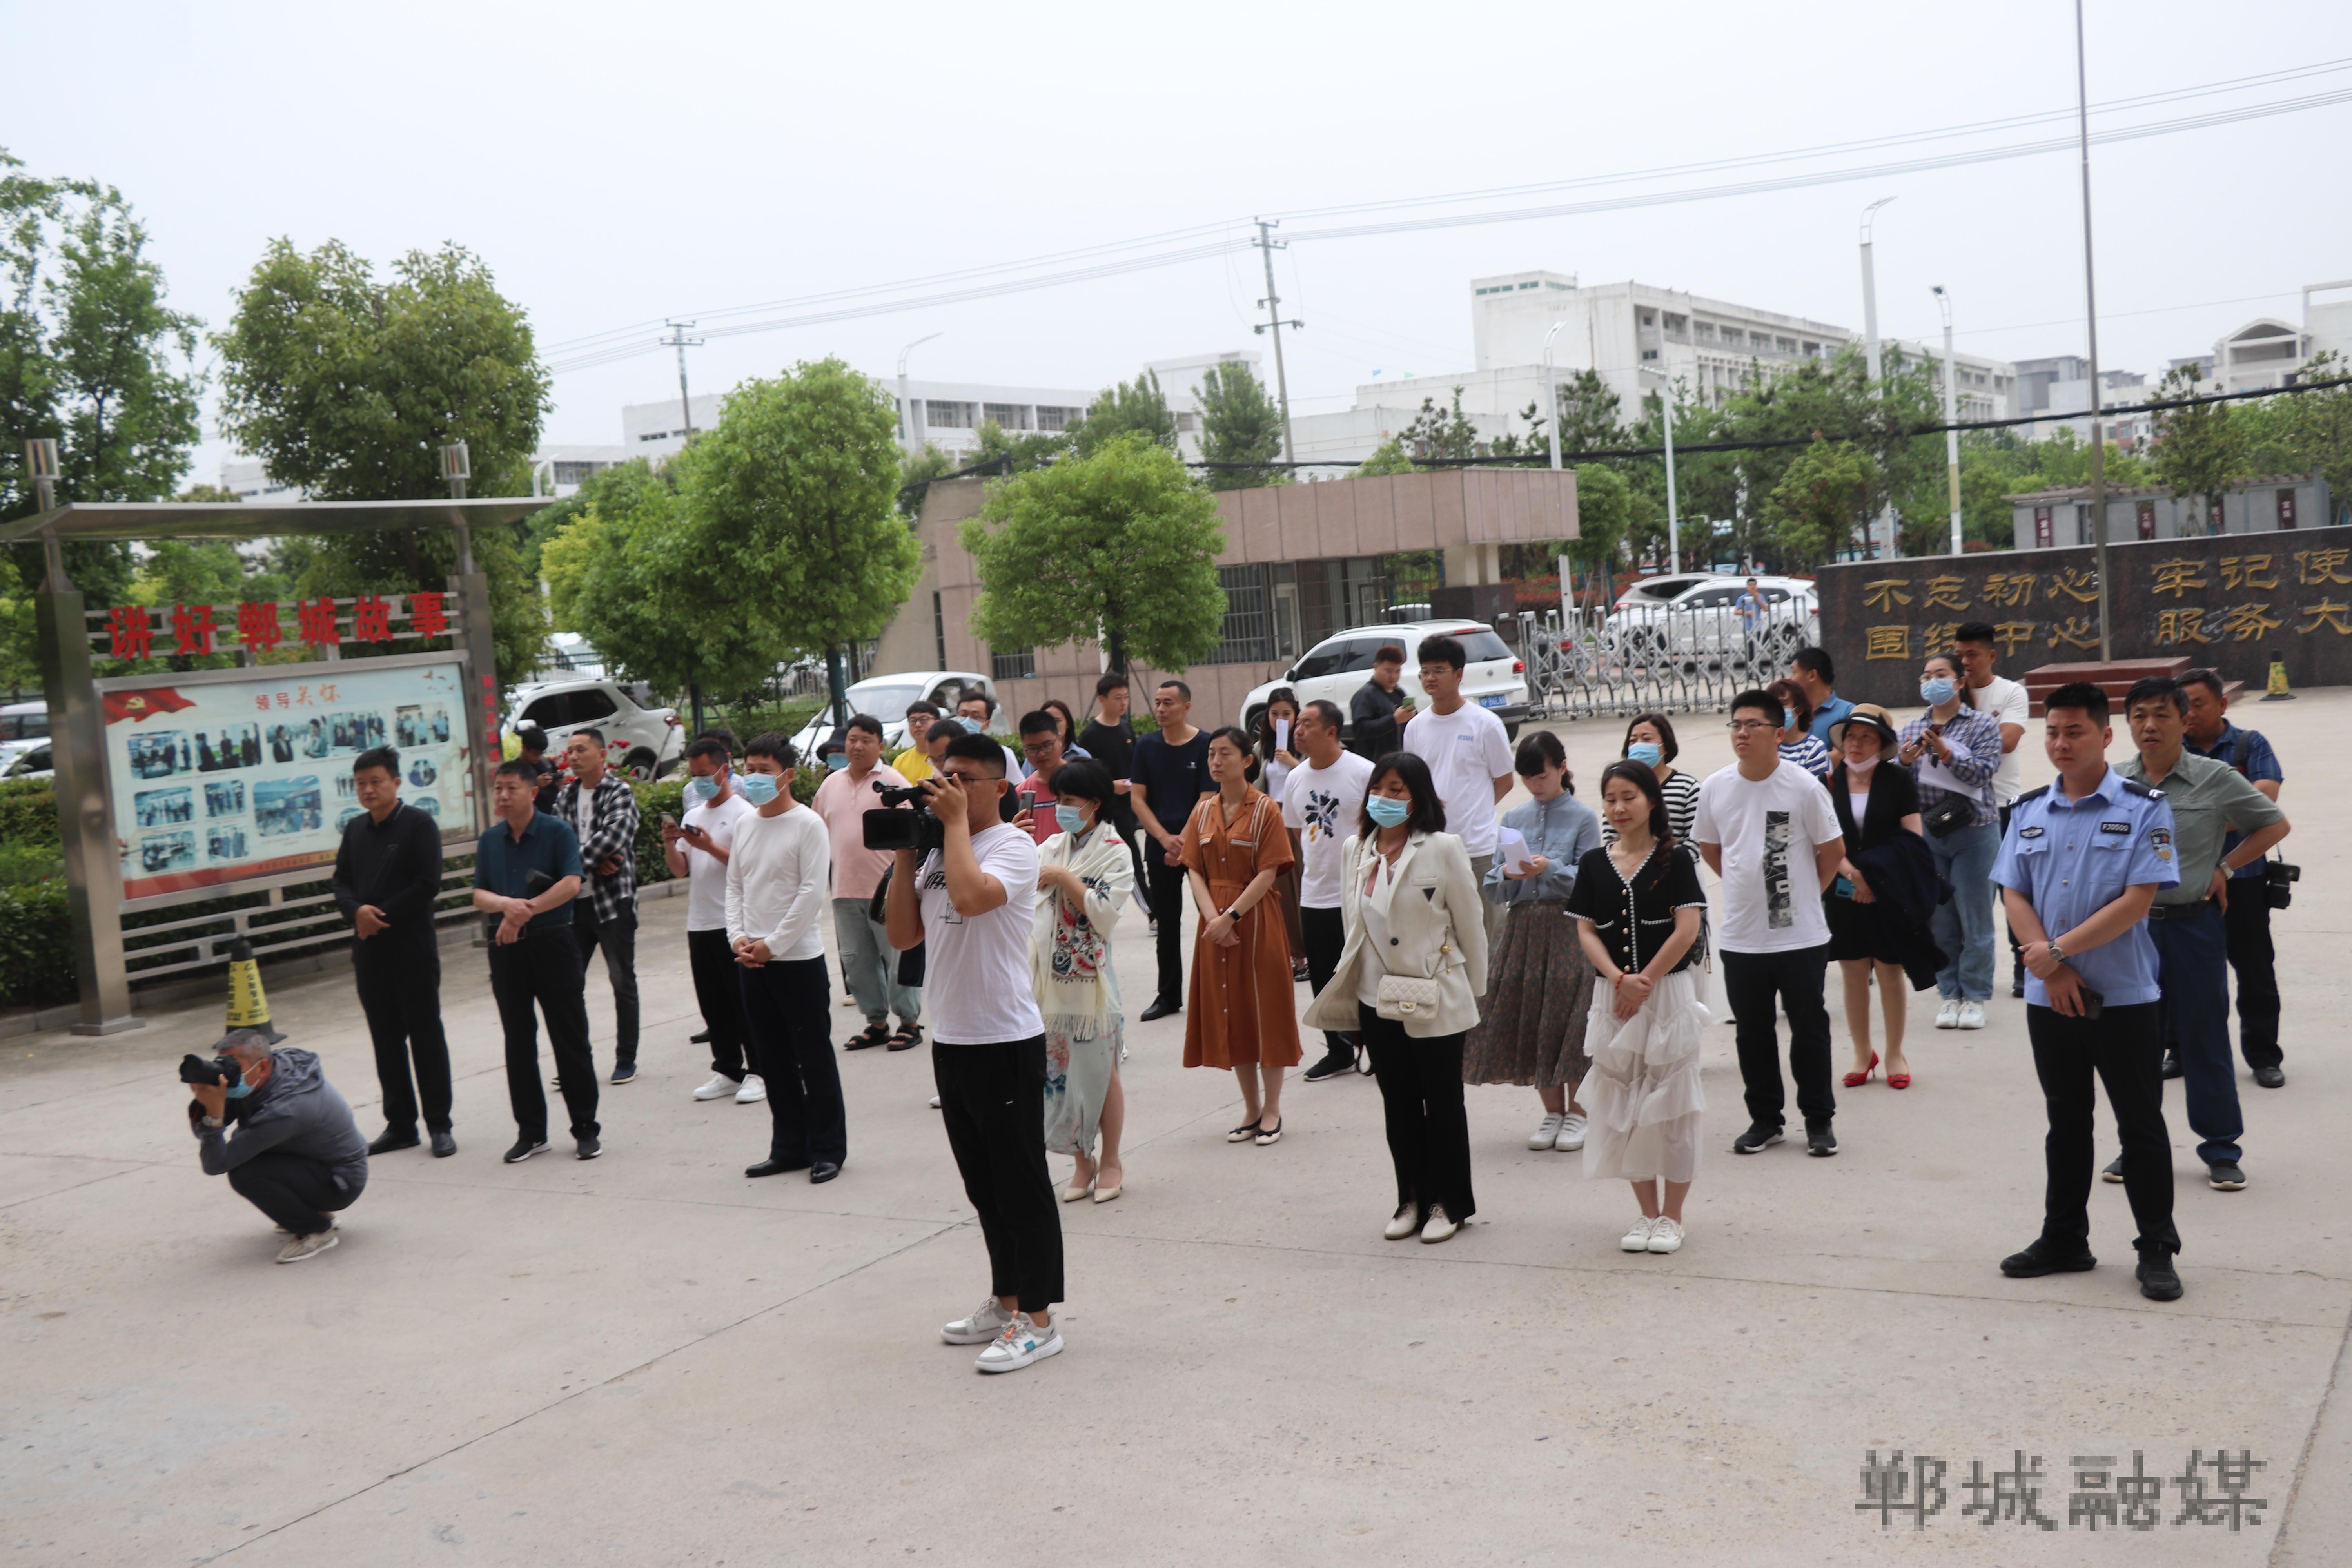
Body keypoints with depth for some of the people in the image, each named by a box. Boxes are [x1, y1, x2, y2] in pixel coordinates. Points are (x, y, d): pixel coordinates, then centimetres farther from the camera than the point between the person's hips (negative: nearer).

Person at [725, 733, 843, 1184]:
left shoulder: (808, 824, -9)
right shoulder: (745, 825, 11)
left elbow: (812, 892, -14)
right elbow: (735, 887, 15)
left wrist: (773, 945, -14)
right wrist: (738, 938, 0)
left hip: (798, 957, -7)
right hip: (751, 960, 7)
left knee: (814, 1057, 0)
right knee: (772, 1059, 11)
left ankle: (828, 1149, 9)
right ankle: (790, 1147, 21)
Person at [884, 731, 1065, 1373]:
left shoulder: (1014, 845, -10)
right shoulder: (938, 851, 12)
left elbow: (971, 896, -30)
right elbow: (904, 935, 10)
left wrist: (956, 819, -18)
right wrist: (905, 854, 3)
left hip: (1006, 1042, -8)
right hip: (950, 1039, 8)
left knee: (1021, 1185, 0)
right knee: (983, 1185, 17)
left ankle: (1038, 1320, 8)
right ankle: (1005, 1302, 30)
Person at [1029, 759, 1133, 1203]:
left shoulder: (1114, 852, -5)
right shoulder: (1050, 847, 11)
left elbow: (1104, 912, -16)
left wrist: (1063, 878, -16)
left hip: (1089, 978, -5)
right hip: (1049, 977, 5)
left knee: (1099, 1072, 4)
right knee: (1060, 1070, 9)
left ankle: (1111, 1162, 17)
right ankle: (1082, 1161, 20)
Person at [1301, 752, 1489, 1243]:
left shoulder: (1442, 849, -11)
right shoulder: (1356, 851, 4)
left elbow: (1470, 923, -5)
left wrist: (1474, 993, 1)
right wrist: (1353, 982, 14)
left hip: (1436, 1000, -5)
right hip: (1378, 999, 5)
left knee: (1443, 1103, 7)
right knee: (1398, 1104, 13)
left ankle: (1449, 1203, 20)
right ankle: (1412, 1199, 25)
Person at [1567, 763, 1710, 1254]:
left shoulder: (1674, 860, -4)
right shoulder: (1594, 863, 6)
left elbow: (1687, 929, -10)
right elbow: (1586, 931, 2)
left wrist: (1644, 981, -12)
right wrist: (1619, 979, -12)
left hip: (1669, 993, -3)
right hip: (1613, 997, 4)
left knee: (1671, 1102, 0)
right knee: (1623, 1105, 8)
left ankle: (1671, 1217, 10)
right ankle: (1647, 1213, 19)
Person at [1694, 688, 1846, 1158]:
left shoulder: (1804, 787, -11)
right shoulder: (1715, 788, -1)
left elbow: (1833, 849, 1)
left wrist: (1804, 892, 7)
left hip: (1801, 936, -3)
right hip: (1741, 938, 3)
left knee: (1810, 1029, 7)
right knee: (1753, 1032, 11)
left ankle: (1819, 1119, 20)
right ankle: (1764, 1119, 24)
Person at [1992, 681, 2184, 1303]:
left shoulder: (2143, 808, -7)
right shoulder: (2029, 811, 7)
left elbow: (2137, 901, -15)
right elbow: (2014, 897, 3)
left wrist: (2058, 950, -16)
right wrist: (2053, 971, -10)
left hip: (2125, 996, -4)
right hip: (2049, 997, 4)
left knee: (2141, 1125, 4)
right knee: (2066, 1123, 14)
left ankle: (2157, 1250, 14)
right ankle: (2064, 1240, 24)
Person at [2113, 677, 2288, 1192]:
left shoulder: (2215, 779, -6)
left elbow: (2274, 824, 6)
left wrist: (2225, 867, -2)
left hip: (2194, 927, -2)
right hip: (2131, 926, 3)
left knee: (2204, 1041, 4)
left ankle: (2222, 1150, 15)